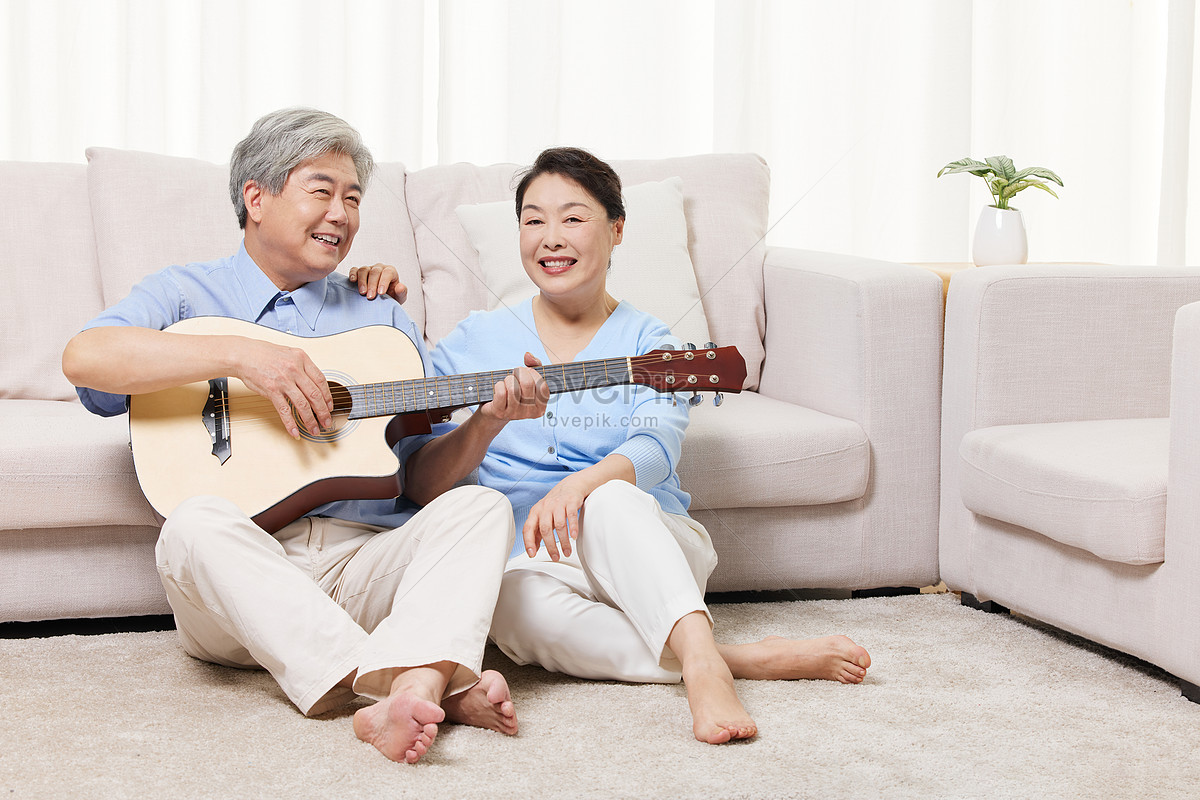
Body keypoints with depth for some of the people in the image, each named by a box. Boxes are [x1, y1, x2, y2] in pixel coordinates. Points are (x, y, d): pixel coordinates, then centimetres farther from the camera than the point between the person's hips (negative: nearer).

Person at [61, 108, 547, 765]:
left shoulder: (381, 317, 23)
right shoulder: (187, 294, 13)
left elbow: (421, 483, 16)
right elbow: (84, 358, -10)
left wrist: (485, 421, -4)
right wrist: (240, 355, -17)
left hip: (367, 561, 3)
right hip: (239, 575, -3)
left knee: (481, 505, -21)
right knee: (194, 524, -34)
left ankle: (414, 685, -49)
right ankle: (440, 691, -45)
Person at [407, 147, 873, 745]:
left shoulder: (648, 344, 8)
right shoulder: (475, 342, 13)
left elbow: (655, 448, -13)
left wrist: (581, 483, -34)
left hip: (642, 549, -1)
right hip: (529, 557, 1)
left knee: (610, 499, -34)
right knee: (516, 603, -35)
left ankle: (702, 663, -47)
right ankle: (753, 660, -34)